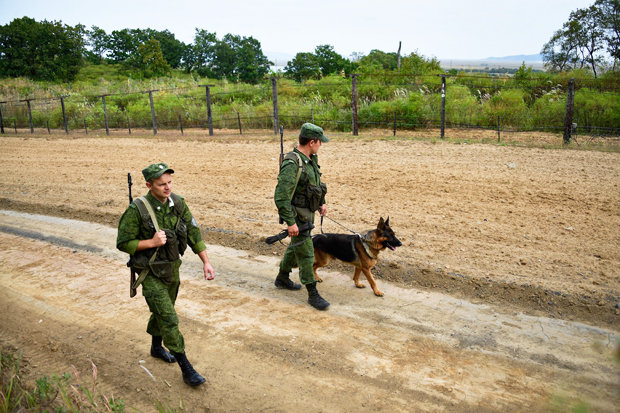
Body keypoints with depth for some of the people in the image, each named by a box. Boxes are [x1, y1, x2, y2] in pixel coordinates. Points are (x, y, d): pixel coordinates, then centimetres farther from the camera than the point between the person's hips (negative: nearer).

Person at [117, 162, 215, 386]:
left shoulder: (178, 203, -8)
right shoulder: (137, 210, -22)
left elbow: (193, 233, -1)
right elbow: (123, 243, -14)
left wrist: (206, 262, -5)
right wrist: (152, 242, -27)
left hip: (172, 268, 5)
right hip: (150, 273, -5)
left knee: (163, 311, 24)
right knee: (168, 319, -6)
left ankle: (156, 347, 49)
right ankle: (186, 369, 4)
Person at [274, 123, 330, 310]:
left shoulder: (311, 159, 3)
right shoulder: (292, 164, -27)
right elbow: (281, 197, -28)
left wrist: (322, 202, 18)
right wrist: (290, 222, -27)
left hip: (307, 213, 10)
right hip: (296, 216, -10)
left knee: (296, 246, 23)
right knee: (306, 254, -3)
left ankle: (282, 278, 43)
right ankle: (313, 294, 8)